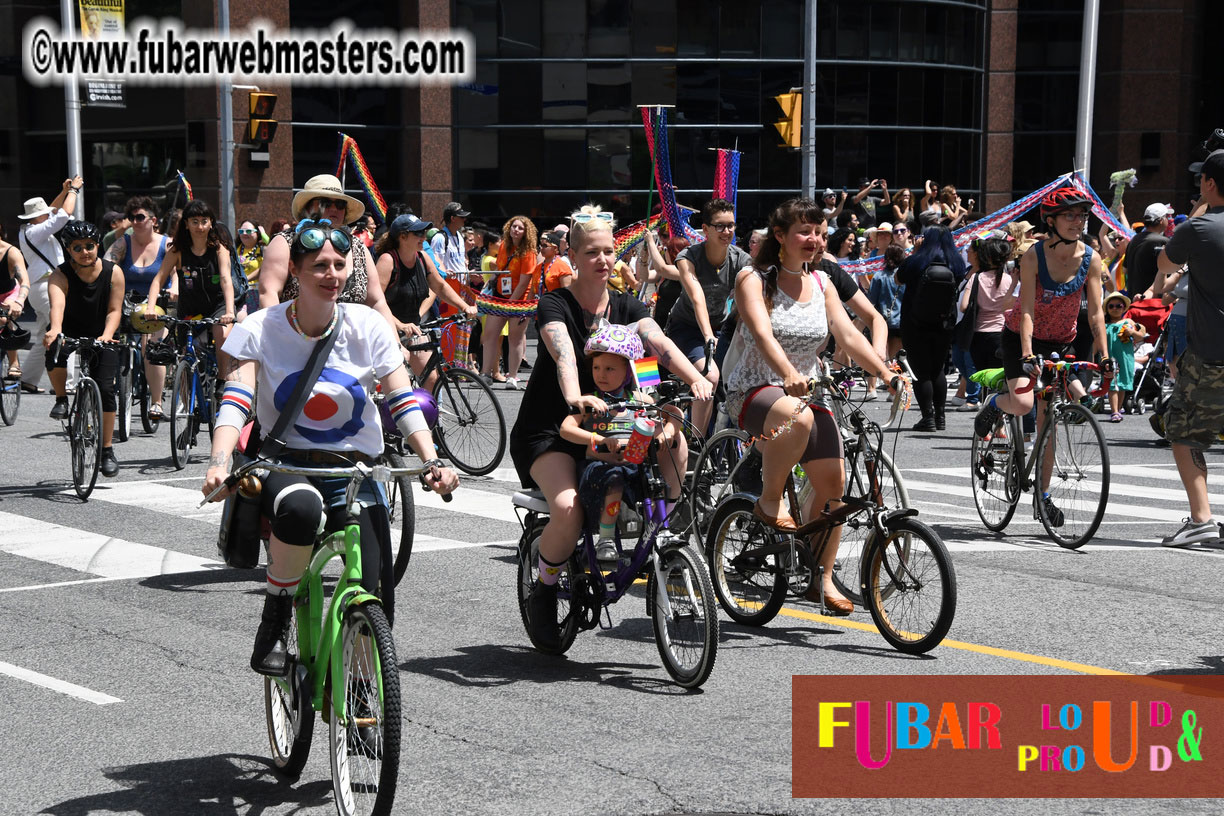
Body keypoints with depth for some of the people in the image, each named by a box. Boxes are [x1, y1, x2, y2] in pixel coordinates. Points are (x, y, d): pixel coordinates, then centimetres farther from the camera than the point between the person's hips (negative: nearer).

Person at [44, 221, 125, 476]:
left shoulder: (113, 272, -9)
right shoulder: (60, 275, -14)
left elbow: (114, 310, -11)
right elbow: (57, 304, -33)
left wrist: (107, 335, -31)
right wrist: (55, 330, -54)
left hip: (102, 339, 1)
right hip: (69, 335, -1)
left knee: (105, 388, -13)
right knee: (55, 358, -35)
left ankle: (107, 450, 1)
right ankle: (62, 399, -3)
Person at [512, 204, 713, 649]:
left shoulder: (626, 307, 4)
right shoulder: (555, 305, -10)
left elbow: (660, 343, -16)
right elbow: (563, 354, -31)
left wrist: (696, 379, -36)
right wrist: (576, 398, -52)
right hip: (545, 431, -4)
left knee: (675, 444, -24)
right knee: (568, 508, -31)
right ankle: (543, 592, -3)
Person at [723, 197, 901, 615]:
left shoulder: (819, 283, 11)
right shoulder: (754, 279, -7)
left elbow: (848, 334, 3)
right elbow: (762, 334, -24)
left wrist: (885, 373, -13)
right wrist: (788, 374, -43)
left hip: (808, 391, 6)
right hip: (755, 389, -6)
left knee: (832, 480, -5)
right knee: (797, 419, -40)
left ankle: (822, 578, 10)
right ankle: (769, 501, -15)